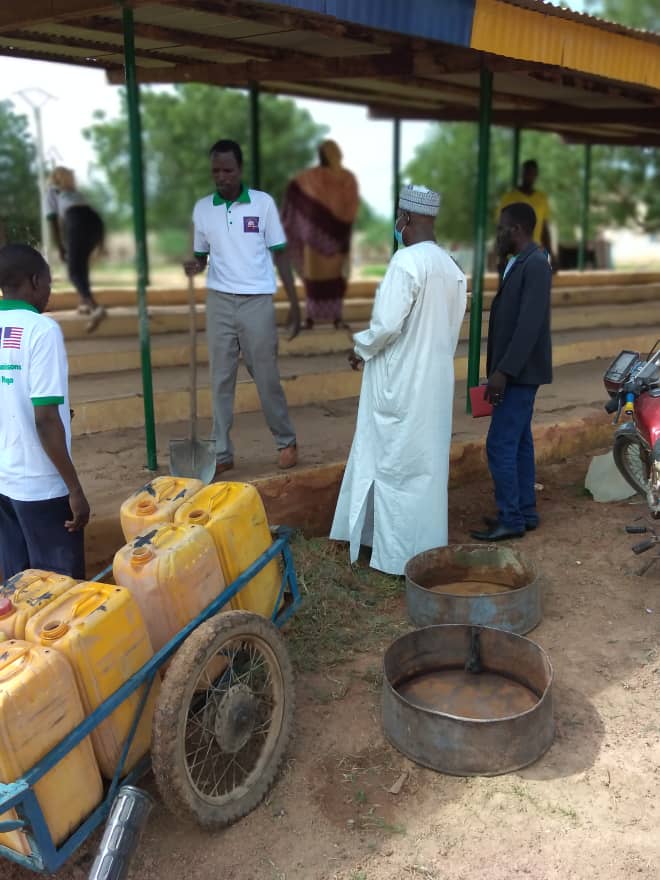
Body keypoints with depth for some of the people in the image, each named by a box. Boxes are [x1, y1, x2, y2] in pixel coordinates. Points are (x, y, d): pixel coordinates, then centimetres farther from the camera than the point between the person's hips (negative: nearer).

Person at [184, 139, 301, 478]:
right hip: (219, 301, 2)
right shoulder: (202, 208, 5)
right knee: (221, 378, 4)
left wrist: (294, 303, -1)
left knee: (266, 376, 4)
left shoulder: (263, 203, -2)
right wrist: (193, 265, -14)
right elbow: (202, 255, 12)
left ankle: (287, 441, 22)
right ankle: (222, 453, 11)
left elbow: (279, 254, 2)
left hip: (257, 301, -2)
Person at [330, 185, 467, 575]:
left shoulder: (407, 260, -18)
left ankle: (399, 554, 13)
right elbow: (453, 325, 12)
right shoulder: (451, 265, 7)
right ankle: (426, 547, 27)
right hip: (436, 378, 8)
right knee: (427, 463, 16)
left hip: (401, 382, -8)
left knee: (396, 464, 4)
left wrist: (361, 350, -5)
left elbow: (387, 323, -23)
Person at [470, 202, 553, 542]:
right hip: (517, 372, 10)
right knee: (519, 443, 13)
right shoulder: (520, 263, 13)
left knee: (500, 445, -7)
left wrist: (503, 372, -25)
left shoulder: (535, 265, -16)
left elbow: (530, 324, -23)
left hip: (520, 373, -10)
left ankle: (511, 519, 2)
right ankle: (525, 511, 22)